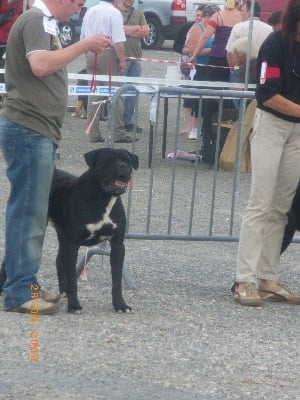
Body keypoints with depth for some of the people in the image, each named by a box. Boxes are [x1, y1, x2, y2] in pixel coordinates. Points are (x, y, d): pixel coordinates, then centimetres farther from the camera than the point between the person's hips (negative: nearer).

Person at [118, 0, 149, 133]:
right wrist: (137, 28, -4)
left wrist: (129, 31, -8)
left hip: (136, 57, 6)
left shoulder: (138, 14, 15)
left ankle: (128, 121, 13)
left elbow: (146, 32, 5)